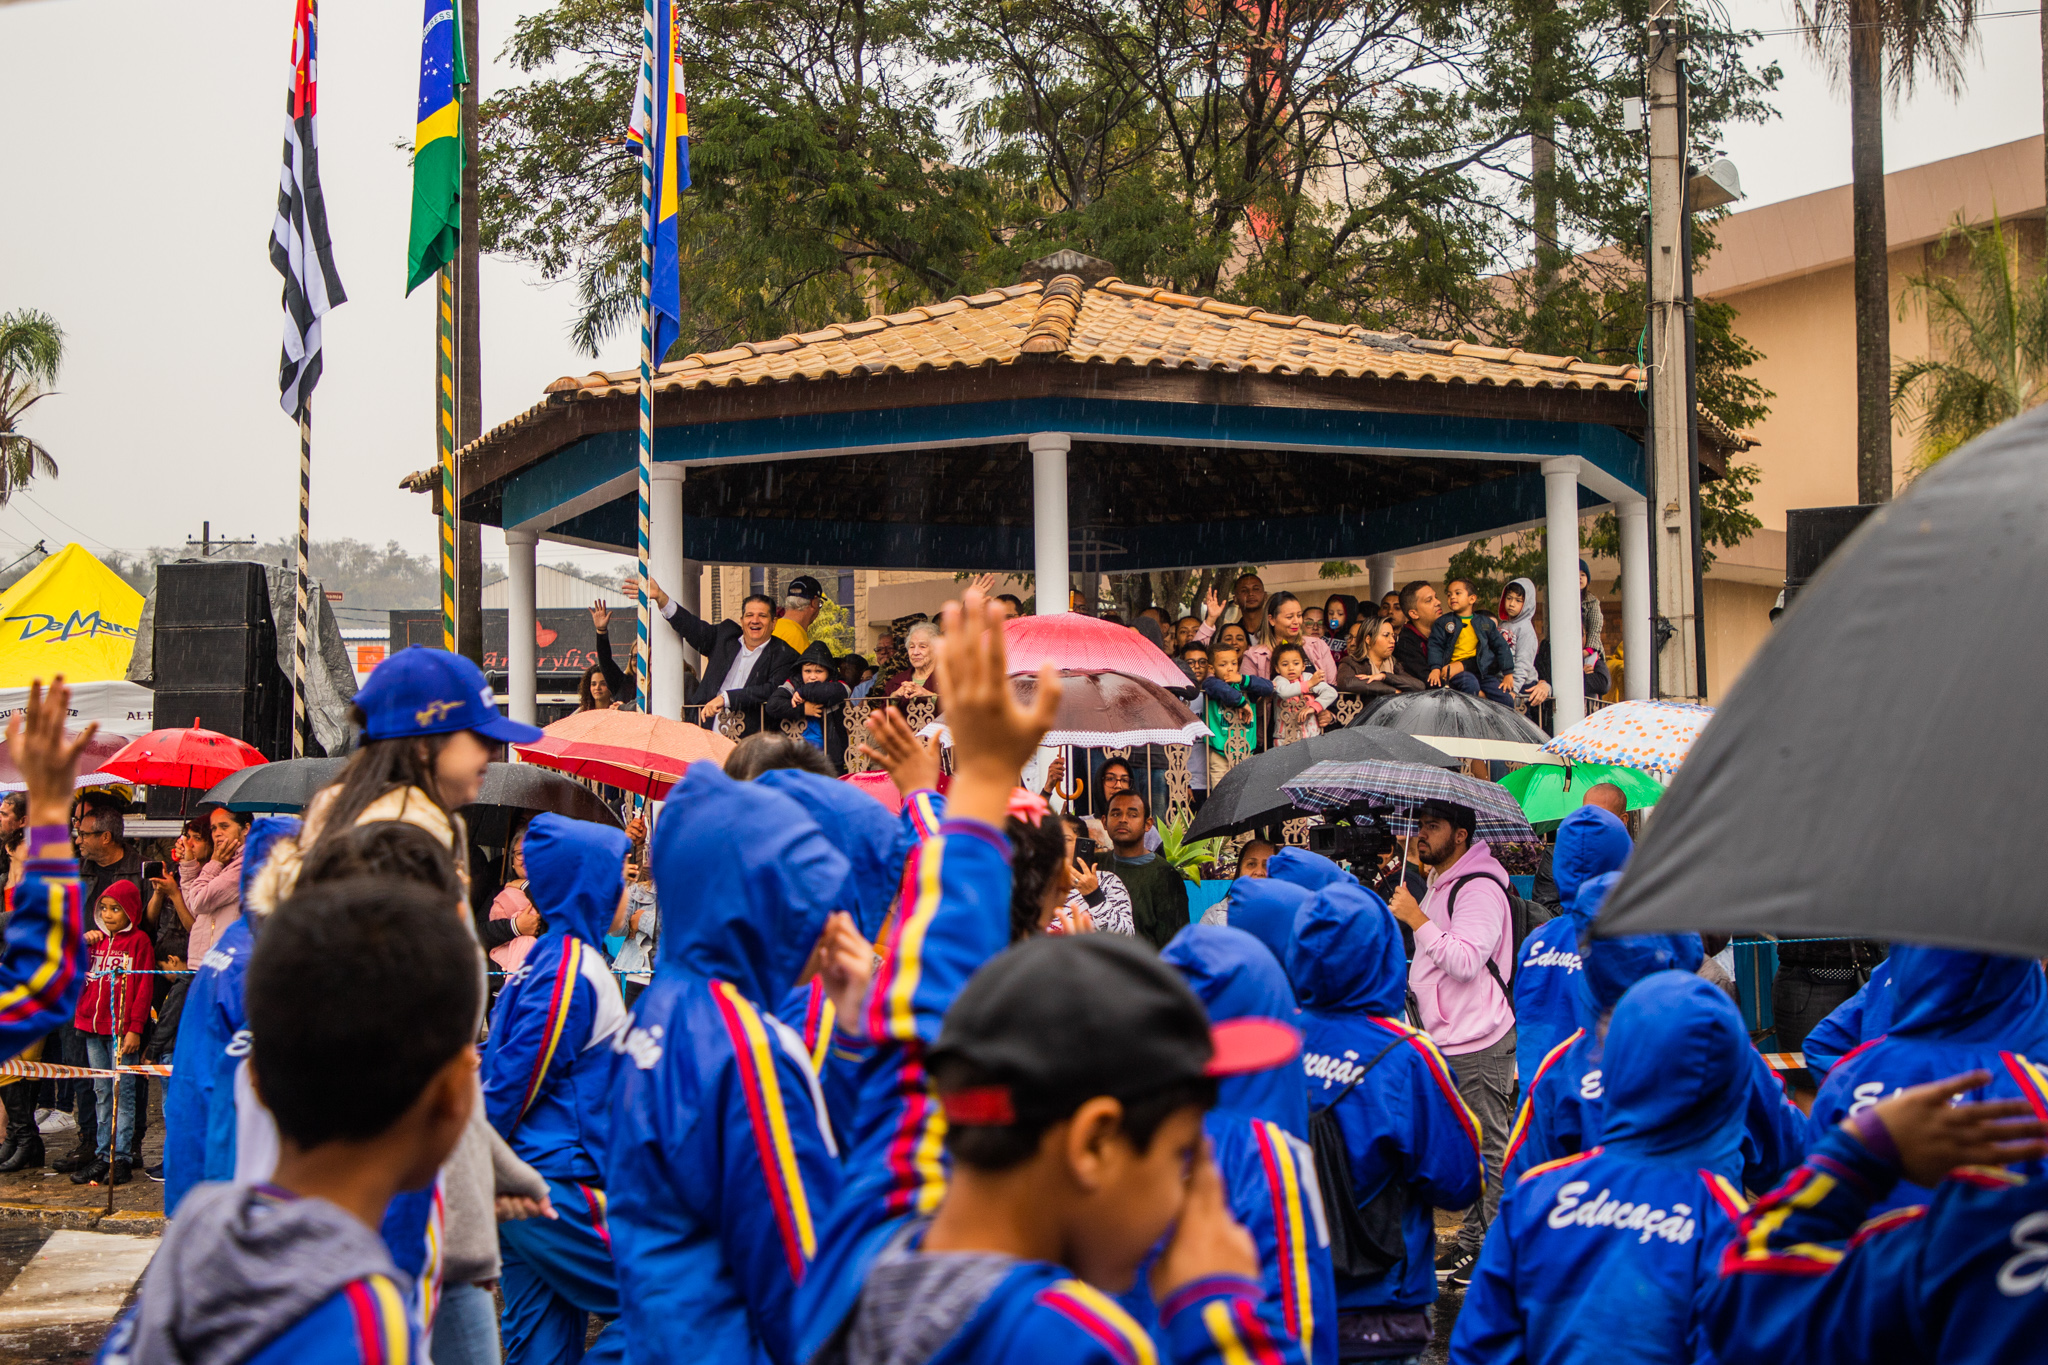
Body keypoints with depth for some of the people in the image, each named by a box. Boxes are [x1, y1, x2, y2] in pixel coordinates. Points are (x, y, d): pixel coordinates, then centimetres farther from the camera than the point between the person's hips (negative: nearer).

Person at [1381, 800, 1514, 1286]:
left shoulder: (1479, 888, -16)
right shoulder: (1439, 884, 16)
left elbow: (1466, 961, -27)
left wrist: (1417, 919, -22)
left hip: (1481, 1043, -10)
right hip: (1448, 1042, 10)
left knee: (1488, 1147, -6)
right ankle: (1470, 1242, 21)